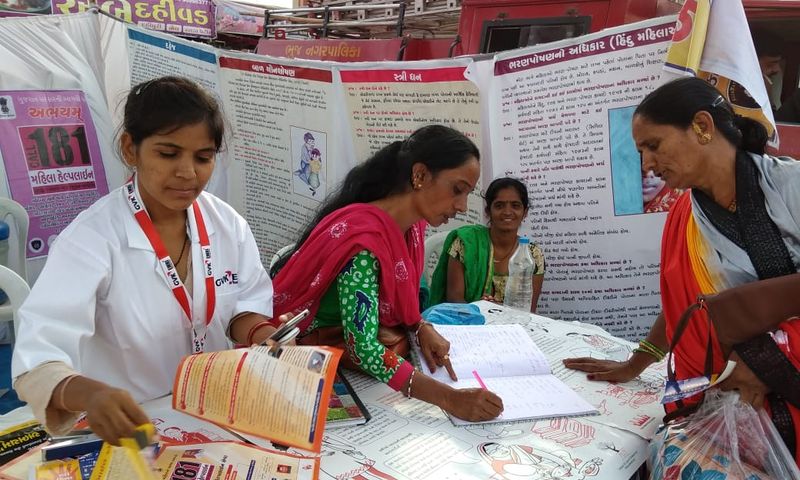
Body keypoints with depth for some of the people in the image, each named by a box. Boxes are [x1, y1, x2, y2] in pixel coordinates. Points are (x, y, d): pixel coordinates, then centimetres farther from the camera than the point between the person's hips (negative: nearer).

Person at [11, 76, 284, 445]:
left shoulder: (226, 223, -4)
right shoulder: (91, 238, -18)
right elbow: (37, 356, -25)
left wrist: (263, 336, -13)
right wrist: (90, 395, -45)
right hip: (129, 427, -3)